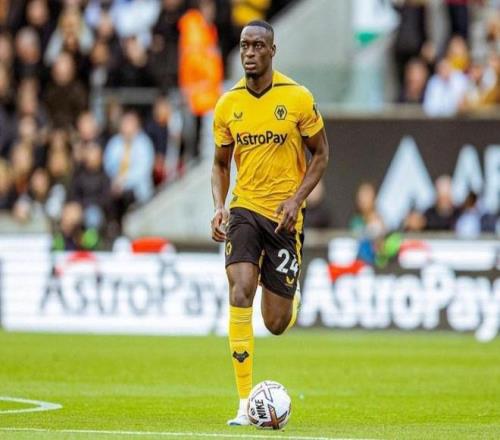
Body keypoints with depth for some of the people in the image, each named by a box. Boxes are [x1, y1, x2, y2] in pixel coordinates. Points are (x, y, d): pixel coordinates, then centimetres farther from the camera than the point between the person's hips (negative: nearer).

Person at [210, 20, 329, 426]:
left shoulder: (298, 98, -6)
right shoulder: (228, 105, 2)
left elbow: (321, 155, 2)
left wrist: (296, 199, -12)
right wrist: (219, 207, -4)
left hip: (284, 215, -1)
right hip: (244, 209, 1)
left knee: (276, 324, 1)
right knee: (241, 290, -23)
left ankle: (291, 298, 43)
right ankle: (245, 403, -20)